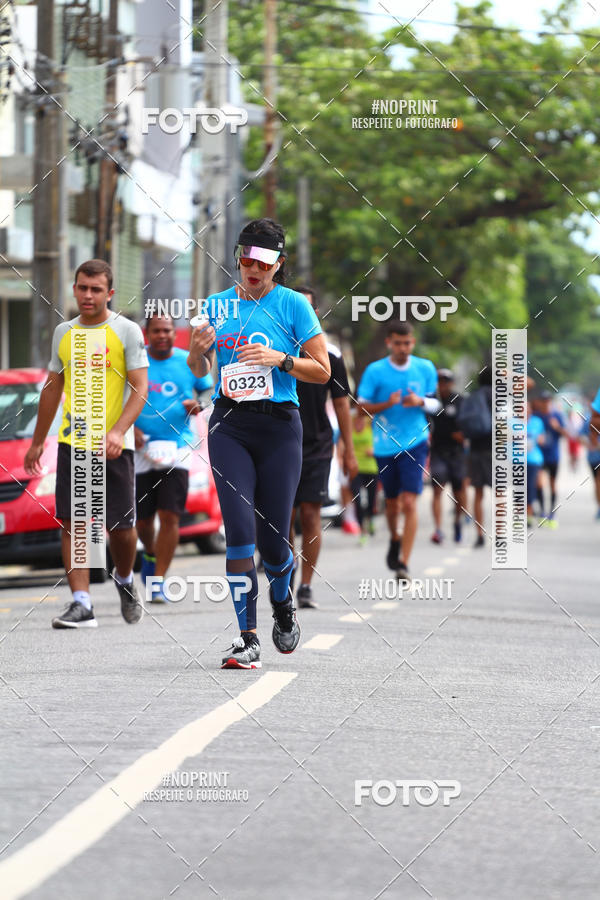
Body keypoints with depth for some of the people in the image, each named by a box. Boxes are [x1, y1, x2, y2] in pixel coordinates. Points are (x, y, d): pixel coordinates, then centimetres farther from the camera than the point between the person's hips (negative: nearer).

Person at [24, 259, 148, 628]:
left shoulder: (127, 331, -3)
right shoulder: (64, 332, 10)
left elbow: (140, 389, -8)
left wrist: (118, 431, -23)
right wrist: (38, 441, 21)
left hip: (114, 446, -3)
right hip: (72, 442, 3)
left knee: (121, 526, 0)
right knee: (73, 522, -6)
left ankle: (125, 580, 30)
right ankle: (82, 604, -6)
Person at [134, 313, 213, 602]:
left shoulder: (189, 362, 4)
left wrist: (199, 405, -8)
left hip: (177, 446, -1)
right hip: (140, 448, 1)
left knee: (170, 516, -12)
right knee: (142, 519, 6)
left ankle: (158, 580, -6)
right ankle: (150, 554, 39)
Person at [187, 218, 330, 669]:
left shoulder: (293, 304, 0)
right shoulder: (218, 305, 9)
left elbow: (322, 370, -1)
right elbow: (199, 371, 18)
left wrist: (279, 359, -16)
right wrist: (198, 351, -4)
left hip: (278, 424, -2)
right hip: (229, 426, 2)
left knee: (273, 538, 0)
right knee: (240, 530, -12)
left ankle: (284, 605, 34)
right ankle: (248, 641, -10)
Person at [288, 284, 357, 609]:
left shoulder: (329, 355, 2)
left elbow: (341, 404, 6)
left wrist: (349, 451, 3)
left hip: (317, 446, -1)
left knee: (310, 513, -7)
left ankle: (305, 586, -3)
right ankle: (288, 562, 27)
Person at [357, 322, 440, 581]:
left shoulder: (425, 369, 2)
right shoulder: (375, 371, -3)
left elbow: (435, 404, 11)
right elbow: (362, 408, -1)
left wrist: (420, 402, -11)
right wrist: (387, 404, -18)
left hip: (414, 443, -1)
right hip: (385, 446, 1)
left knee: (409, 502, -13)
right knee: (392, 502, 13)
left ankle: (404, 563, -12)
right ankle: (395, 540, 45)